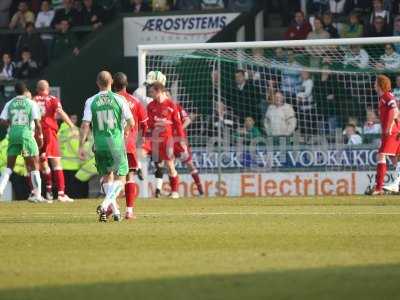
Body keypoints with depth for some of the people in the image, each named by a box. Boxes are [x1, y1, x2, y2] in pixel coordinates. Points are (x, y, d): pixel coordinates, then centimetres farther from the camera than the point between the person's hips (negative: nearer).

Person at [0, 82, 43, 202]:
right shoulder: (31, 103, 0)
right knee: (34, 165, 5)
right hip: (27, 134, -3)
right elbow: (37, 123, -5)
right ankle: (37, 195, 1)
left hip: (13, 135, 3)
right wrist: (40, 136, 8)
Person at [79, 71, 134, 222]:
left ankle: (115, 210, 16)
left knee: (107, 177, 17)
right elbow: (131, 123, -2)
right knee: (120, 178, 4)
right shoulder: (119, 100, -4)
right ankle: (105, 205, -17)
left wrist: (81, 146, -3)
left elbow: (85, 125, -7)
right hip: (117, 143, -2)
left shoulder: (91, 101, -2)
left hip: (99, 144, 2)